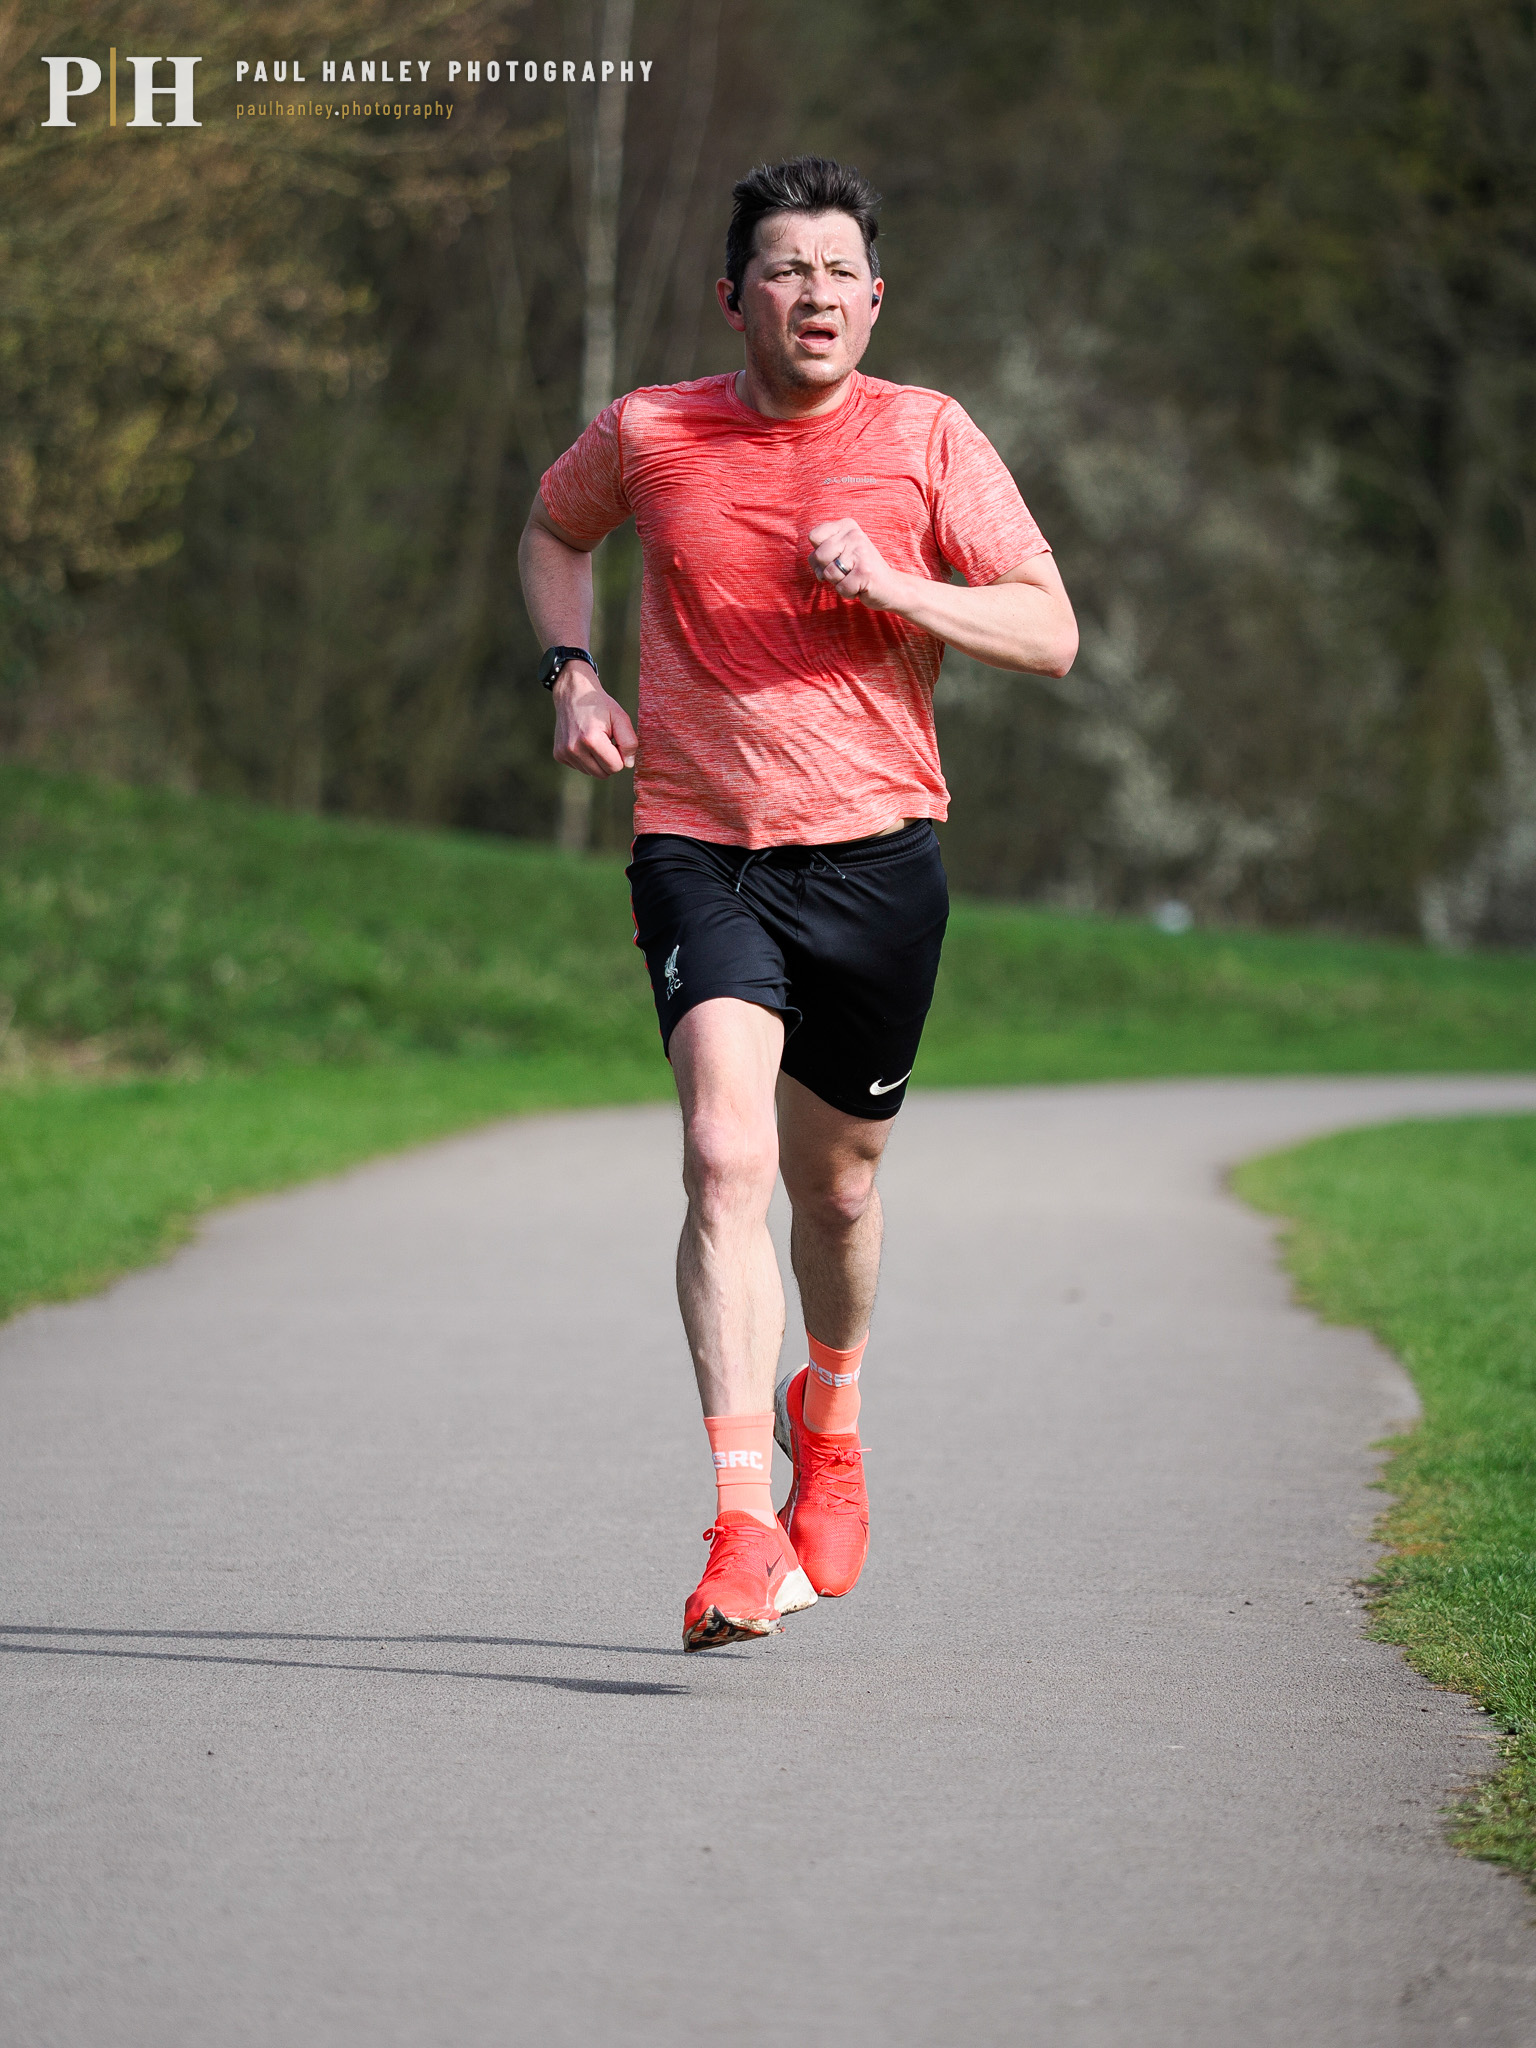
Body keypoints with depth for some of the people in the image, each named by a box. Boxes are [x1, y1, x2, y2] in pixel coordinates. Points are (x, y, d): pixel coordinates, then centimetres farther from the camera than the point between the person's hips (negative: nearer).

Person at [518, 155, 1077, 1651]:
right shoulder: (647, 436, 1)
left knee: (836, 1180, 14)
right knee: (727, 1159, -21)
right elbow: (553, 531, 23)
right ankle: (744, 1534, -26)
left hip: (875, 851, 1)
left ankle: (827, 1414, 47)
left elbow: (1050, 634, -3)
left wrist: (891, 587, -18)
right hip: (699, 847, -1)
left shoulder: (929, 441, -1)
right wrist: (571, 673, 6)